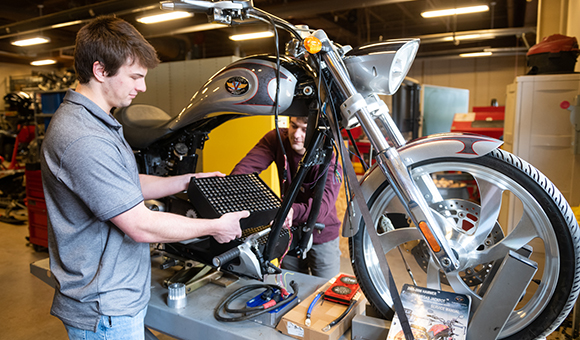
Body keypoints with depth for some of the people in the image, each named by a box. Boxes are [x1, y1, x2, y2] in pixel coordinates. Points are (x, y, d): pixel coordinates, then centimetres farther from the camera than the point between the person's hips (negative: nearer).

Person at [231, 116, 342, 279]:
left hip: (322, 236, -3)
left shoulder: (329, 161, -24)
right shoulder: (277, 139, -13)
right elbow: (248, 165, -25)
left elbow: (323, 204, -39)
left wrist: (293, 211, -59)